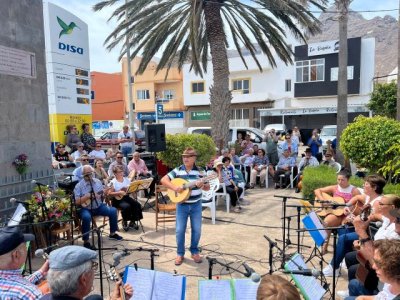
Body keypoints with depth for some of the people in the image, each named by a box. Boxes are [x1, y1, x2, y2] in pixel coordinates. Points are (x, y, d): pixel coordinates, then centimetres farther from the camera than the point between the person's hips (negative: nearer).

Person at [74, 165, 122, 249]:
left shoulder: (97, 181, 5)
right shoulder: (79, 186, -9)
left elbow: (103, 195, 10)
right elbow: (77, 202, -15)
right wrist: (87, 196, -25)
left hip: (98, 206, 5)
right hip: (85, 208, -4)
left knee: (113, 210, -14)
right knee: (86, 217, -36)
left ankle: (112, 233, 5)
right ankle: (86, 241, -19)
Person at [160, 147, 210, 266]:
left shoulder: (200, 171, -2)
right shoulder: (177, 170, -3)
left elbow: (207, 187, 0)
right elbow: (163, 180, -7)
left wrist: (202, 185, -23)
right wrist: (174, 187, -21)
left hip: (196, 205, 1)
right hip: (182, 204, 0)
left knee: (197, 230, 7)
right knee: (180, 230, 3)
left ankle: (194, 251, 28)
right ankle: (180, 253, 22)